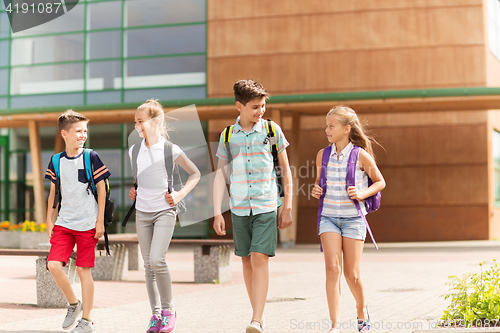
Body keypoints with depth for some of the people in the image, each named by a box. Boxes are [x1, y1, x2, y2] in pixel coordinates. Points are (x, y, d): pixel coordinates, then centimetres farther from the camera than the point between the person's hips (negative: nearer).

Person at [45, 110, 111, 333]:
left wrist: (100, 221, -5)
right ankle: (73, 304, 16)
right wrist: (49, 220, 11)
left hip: (87, 224, -3)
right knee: (53, 265, -10)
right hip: (63, 223, 3)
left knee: (83, 270, 0)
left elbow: (101, 189, -1)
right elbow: (53, 192, 14)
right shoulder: (56, 161, 6)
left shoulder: (91, 157, -3)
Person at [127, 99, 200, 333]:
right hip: (141, 212, 5)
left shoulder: (170, 150, -8)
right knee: (148, 265, 6)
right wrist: (131, 190, 8)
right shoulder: (135, 150, 5)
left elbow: (195, 174, 4)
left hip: (164, 211, -5)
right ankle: (155, 314, 14)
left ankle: (168, 309, 1)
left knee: (157, 260, -18)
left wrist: (180, 194, -7)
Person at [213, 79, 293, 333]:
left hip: (266, 206, -3)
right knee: (247, 261, 9)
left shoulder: (272, 130, 1)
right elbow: (220, 174, 9)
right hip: (239, 207, 3)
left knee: (260, 258, -13)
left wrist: (287, 207, 4)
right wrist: (217, 213, 3)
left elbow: (286, 170, 7)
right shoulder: (227, 135, 4)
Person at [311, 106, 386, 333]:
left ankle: (361, 309, 31)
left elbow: (380, 182, 4)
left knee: (352, 274, 1)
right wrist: (316, 190, -4)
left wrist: (362, 194, -13)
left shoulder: (361, 156, -7)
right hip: (329, 217, 2)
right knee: (332, 268, -12)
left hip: (353, 218, -2)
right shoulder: (323, 155, 3)